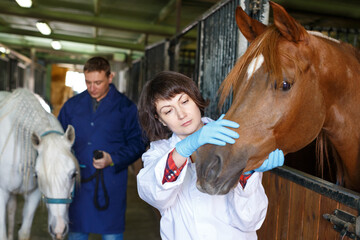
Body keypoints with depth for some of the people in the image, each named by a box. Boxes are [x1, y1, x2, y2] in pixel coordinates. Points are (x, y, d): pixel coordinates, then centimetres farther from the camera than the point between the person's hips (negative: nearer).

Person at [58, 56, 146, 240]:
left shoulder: (125, 107, -2)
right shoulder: (72, 105, 8)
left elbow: (137, 144, -3)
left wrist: (113, 159, -17)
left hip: (111, 183, -3)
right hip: (77, 182, 3)